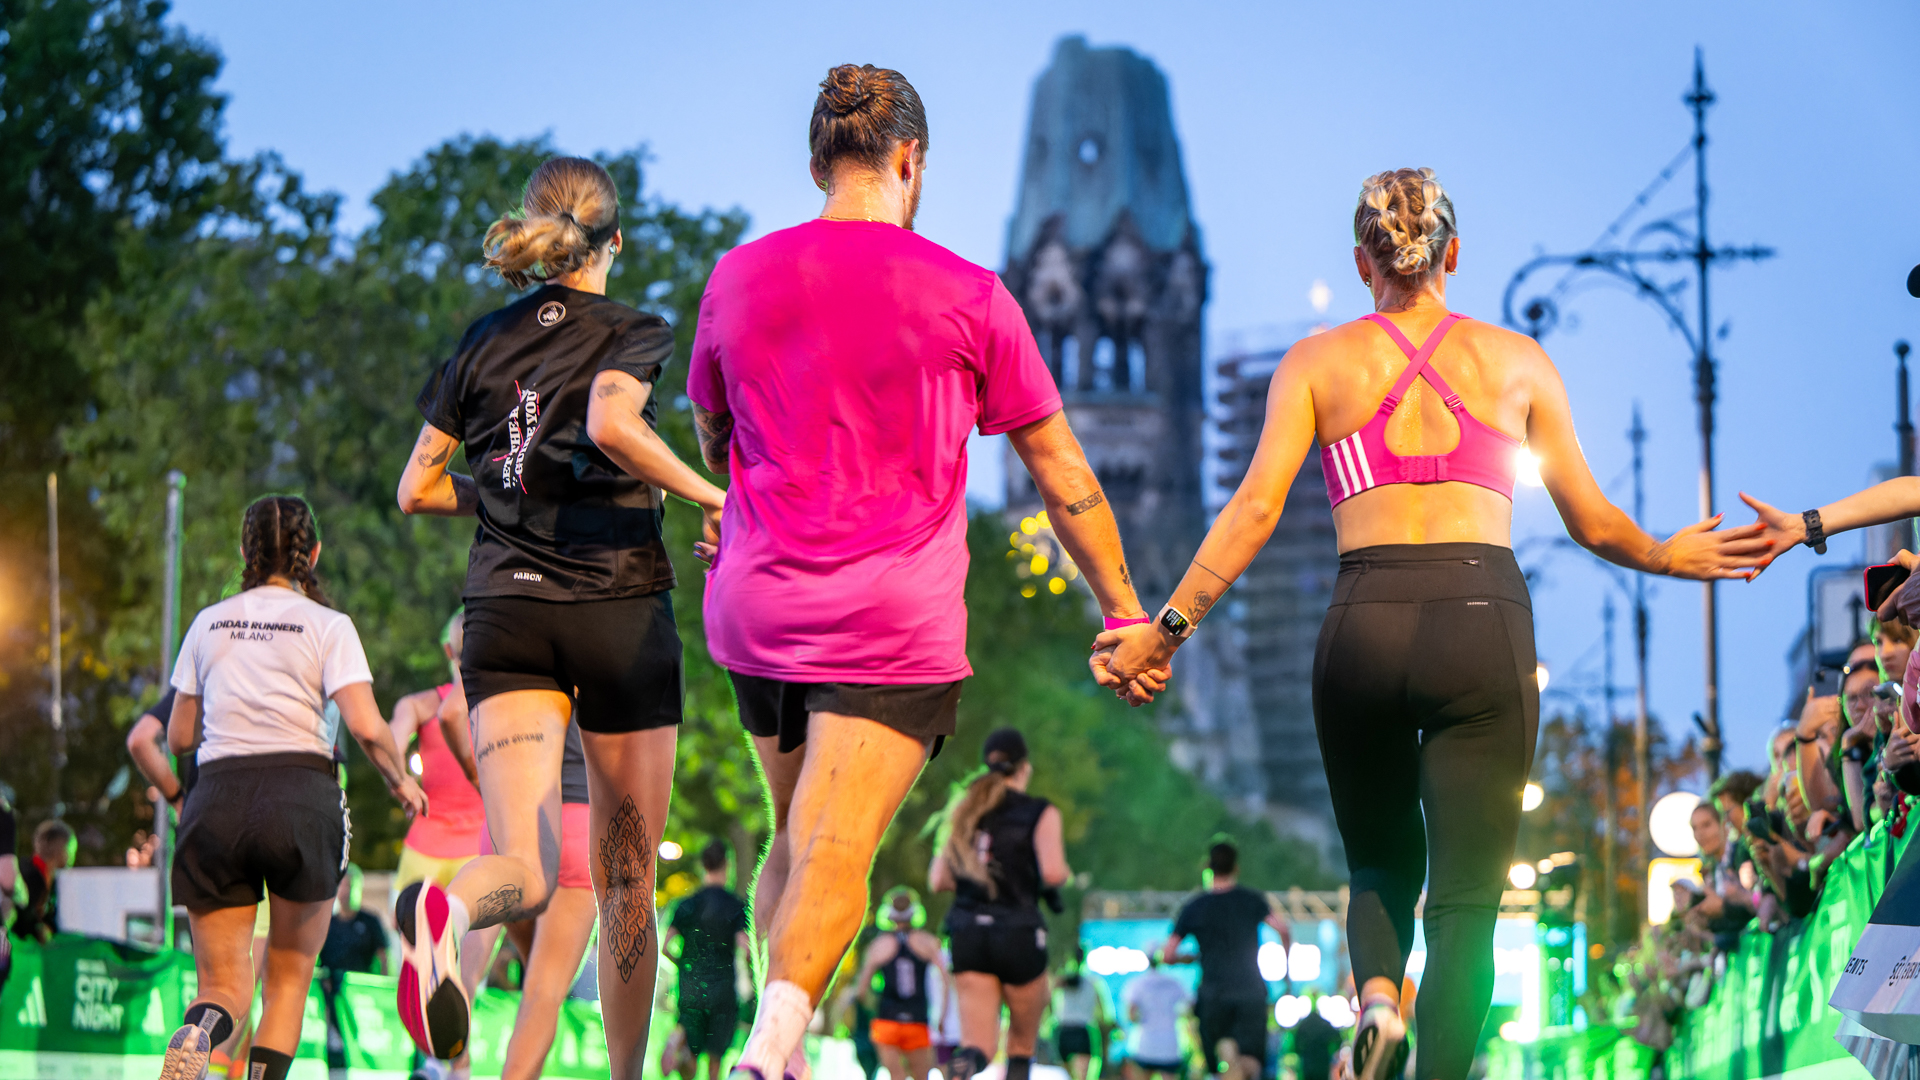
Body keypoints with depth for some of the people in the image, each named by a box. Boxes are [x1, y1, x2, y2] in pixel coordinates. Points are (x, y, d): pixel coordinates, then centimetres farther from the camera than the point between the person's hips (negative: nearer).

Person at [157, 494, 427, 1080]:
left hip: (216, 799, 2)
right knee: (290, 975, 16)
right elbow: (366, 726, -8)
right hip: (302, 798, -2)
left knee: (224, 987, 4)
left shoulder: (208, 622, 14)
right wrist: (401, 780, 11)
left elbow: (179, 736, 19)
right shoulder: (327, 625, 4)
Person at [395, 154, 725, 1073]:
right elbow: (611, 423, -21)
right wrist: (710, 496, -10)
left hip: (504, 616, 3)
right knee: (626, 878, 10)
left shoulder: (483, 341, 13)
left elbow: (415, 489, 13)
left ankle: (446, 911, -44)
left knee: (527, 867, -9)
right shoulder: (631, 333, 1)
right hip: (620, 612, -3)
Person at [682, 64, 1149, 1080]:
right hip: (893, 615, -4)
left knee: (793, 842, 19)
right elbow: (1062, 473, 4)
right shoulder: (965, 294, -2)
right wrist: (1124, 611, 13)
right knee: (836, 854, -11)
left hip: (754, 606, 4)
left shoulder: (739, 279, 7)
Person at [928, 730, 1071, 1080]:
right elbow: (1052, 873, -15)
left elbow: (937, 880, 10)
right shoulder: (1041, 813, -2)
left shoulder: (963, 810, 12)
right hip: (1018, 932, -4)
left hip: (967, 933, 4)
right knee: (1022, 1044, 14)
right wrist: (1066, 873, 7)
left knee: (978, 1046, -2)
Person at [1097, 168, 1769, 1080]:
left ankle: (1376, 995, -10)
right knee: (1466, 896, 0)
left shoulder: (1316, 363, 12)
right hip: (1484, 621, -1)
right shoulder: (1516, 360, 13)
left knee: (1381, 869, 20)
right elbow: (1592, 523, 15)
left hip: (1363, 625, 1)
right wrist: (1667, 556, 34)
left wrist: (1168, 628, 2)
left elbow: (1255, 509, 0)